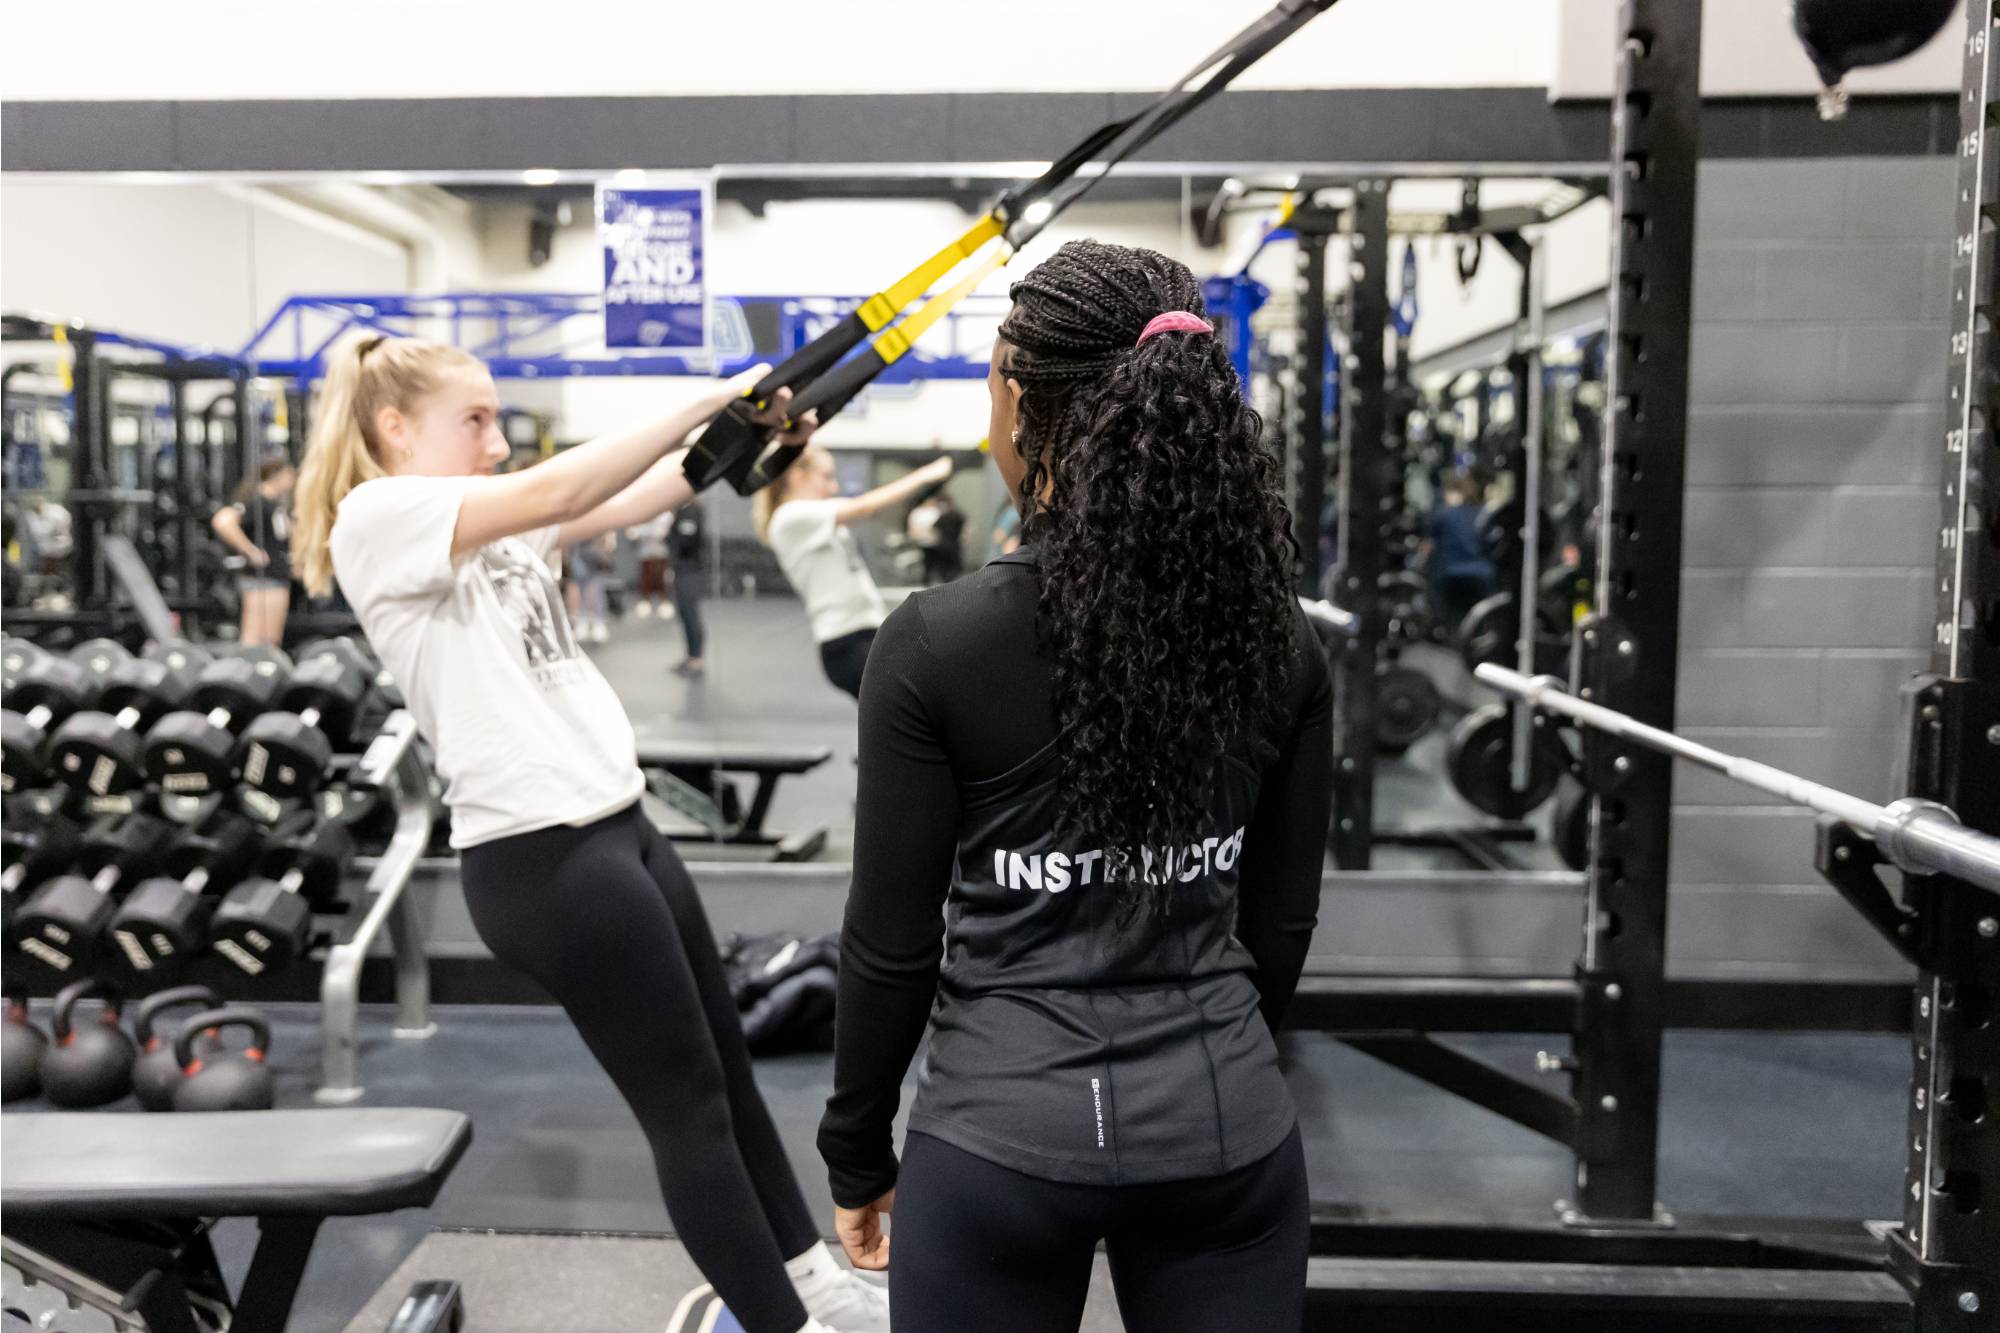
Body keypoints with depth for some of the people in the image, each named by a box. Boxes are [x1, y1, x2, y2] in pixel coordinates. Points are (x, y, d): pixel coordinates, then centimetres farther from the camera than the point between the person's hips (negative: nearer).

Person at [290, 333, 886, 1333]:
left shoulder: (499, 526, 15)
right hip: (542, 858, -9)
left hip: (613, 827, 9)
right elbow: (557, 492, -22)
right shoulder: (377, 519, -10)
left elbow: (625, 505, 8)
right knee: (688, 1099, 1)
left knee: (727, 1064, 18)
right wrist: (704, 403, -19)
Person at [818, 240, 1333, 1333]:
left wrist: (857, 1151, 6)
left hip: (1002, 1132, -2)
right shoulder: (1276, 636, -4)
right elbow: (1281, 917, 4)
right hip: (1224, 1125, 3)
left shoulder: (942, 642, -15)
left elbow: (893, 939, -8)